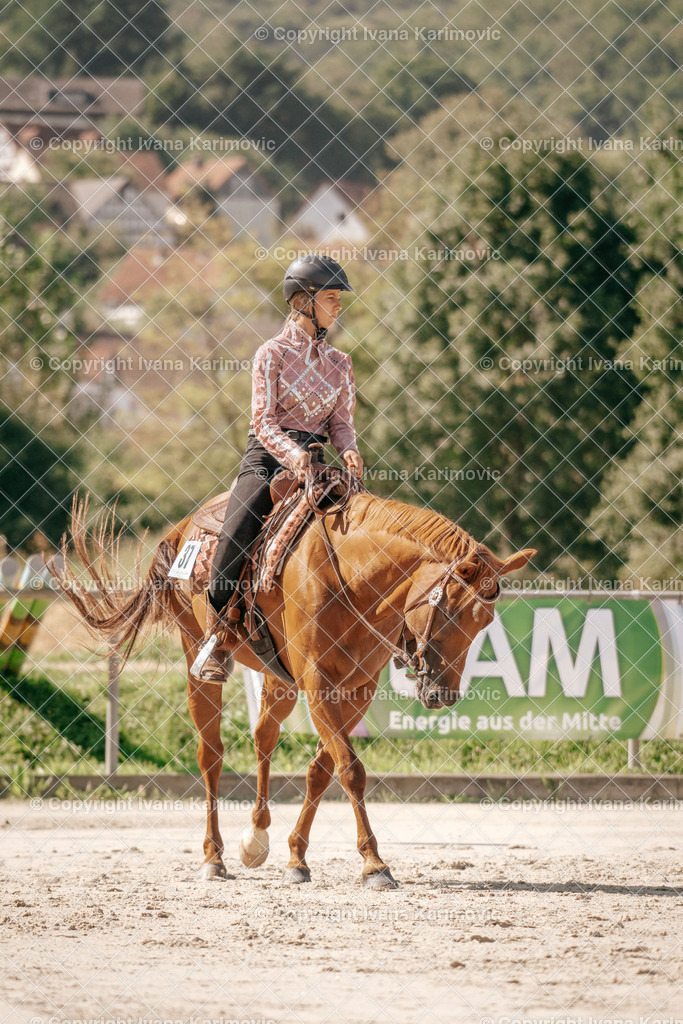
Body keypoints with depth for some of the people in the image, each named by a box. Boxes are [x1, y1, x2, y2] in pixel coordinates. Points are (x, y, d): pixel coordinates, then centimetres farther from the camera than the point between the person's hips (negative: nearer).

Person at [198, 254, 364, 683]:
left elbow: (341, 422, 11)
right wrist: (292, 454, -28)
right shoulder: (273, 354, -1)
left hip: (315, 463, 4)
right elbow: (264, 420, -9)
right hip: (267, 457, -4)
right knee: (235, 537, -26)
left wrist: (349, 450, -13)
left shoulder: (339, 363, 14)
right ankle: (219, 644, -15)